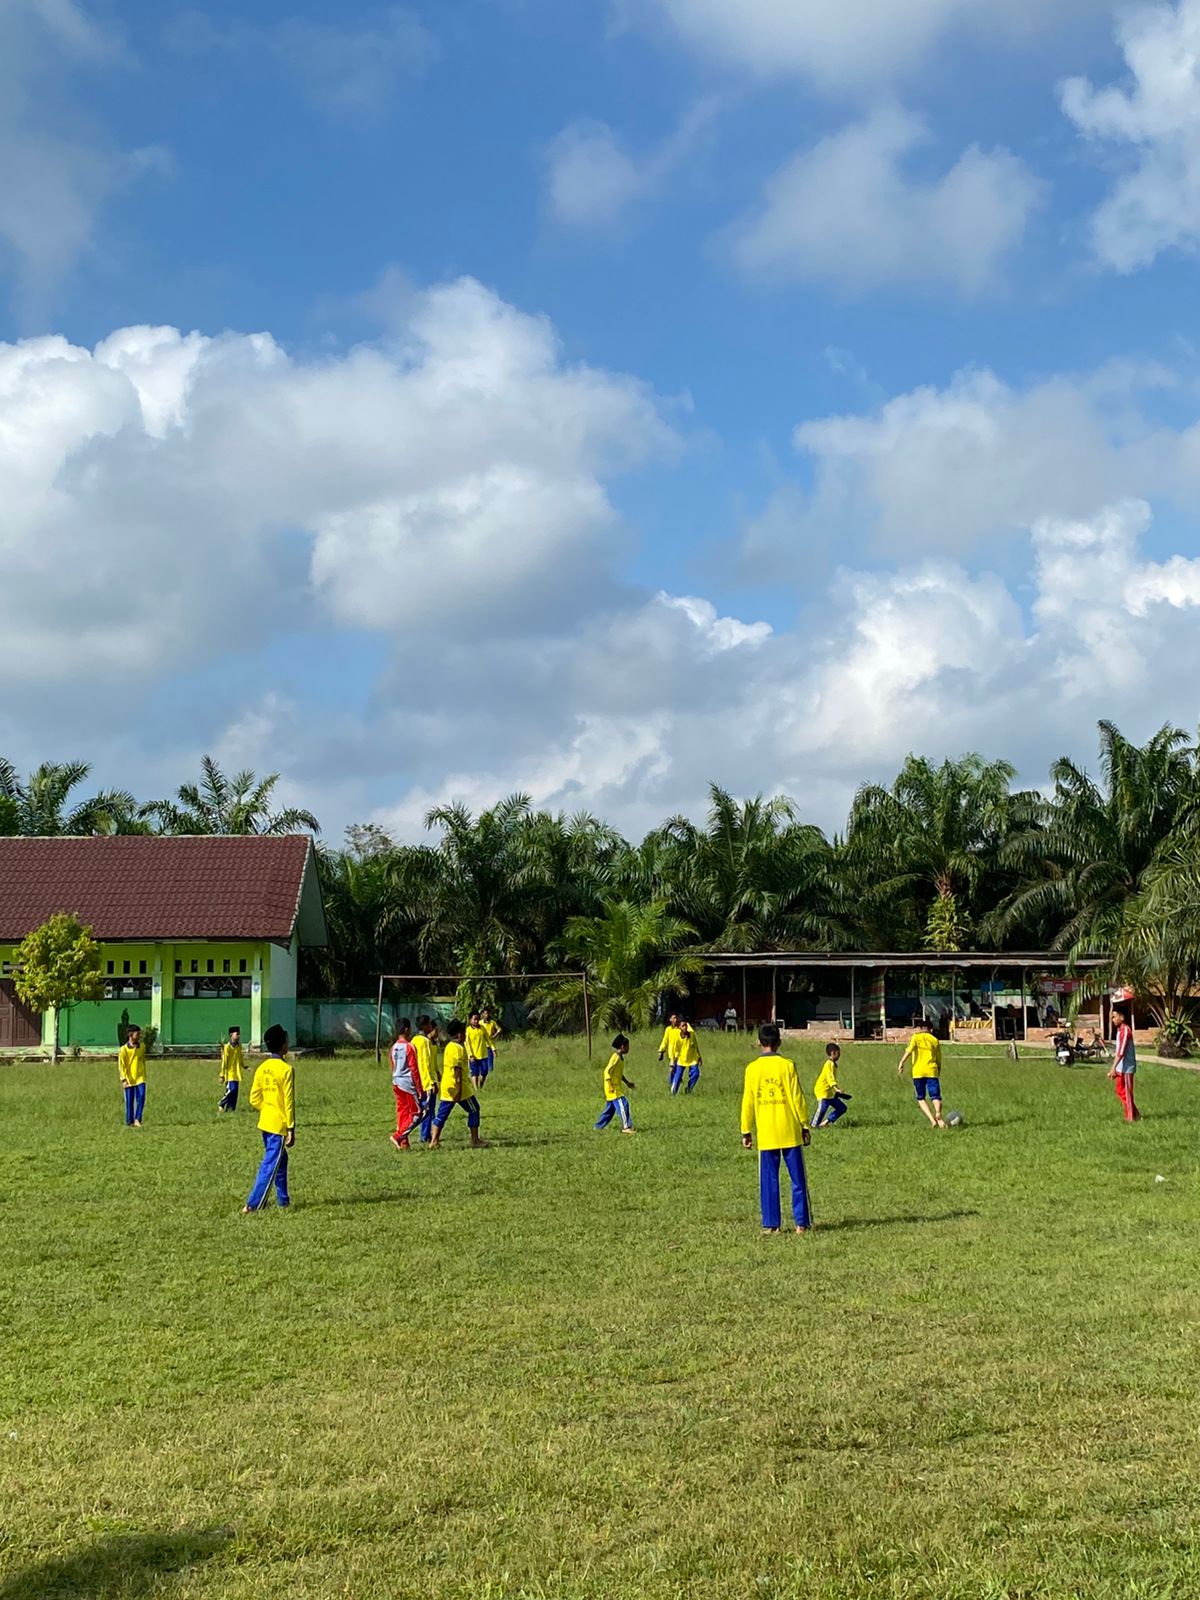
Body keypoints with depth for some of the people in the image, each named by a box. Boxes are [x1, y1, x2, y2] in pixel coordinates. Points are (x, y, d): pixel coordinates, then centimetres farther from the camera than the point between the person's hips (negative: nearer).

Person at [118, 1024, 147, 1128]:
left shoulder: (142, 1047, 5)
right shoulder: (124, 1049, -8)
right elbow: (121, 1065, -7)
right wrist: (124, 1079, -13)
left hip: (140, 1078, 3)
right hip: (129, 1079, -3)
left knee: (141, 1098, -10)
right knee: (129, 1101, 4)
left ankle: (137, 1119, -3)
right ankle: (129, 1122, 14)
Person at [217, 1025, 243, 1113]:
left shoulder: (239, 1046, 10)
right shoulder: (227, 1047, -9)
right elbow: (224, 1062, -8)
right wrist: (222, 1075, -8)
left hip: (237, 1074, 7)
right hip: (230, 1073, -7)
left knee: (235, 1092, 6)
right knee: (231, 1090, -18)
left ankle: (231, 1109, 12)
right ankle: (221, 1105, -1)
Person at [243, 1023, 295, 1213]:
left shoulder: (262, 1068, 4)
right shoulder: (286, 1069, -16)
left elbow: (254, 1099, 6)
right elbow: (289, 1102, -16)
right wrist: (291, 1129, -12)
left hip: (265, 1122, 8)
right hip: (279, 1125, -8)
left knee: (280, 1161, 19)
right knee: (270, 1166, -3)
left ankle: (283, 1201, 26)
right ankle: (252, 1205, -5)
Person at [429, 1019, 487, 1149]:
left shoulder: (448, 1047, 13)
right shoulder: (459, 1048, -15)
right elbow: (457, 1069, -21)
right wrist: (459, 1089, -23)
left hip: (446, 1087, 8)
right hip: (458, 1086, -8)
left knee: (442, 1114, 7)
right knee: (473, 1110, 6)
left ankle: (434, 1141, 0)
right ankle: (475, 1140, 9)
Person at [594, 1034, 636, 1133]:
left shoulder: (621, 1058, 13)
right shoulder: (615, 1057, -17)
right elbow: (607, 1071, -21)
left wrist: (627, 1082, 22)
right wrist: (610, 1086, -24)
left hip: (617, 1088, 10)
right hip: (613, 1089, -10)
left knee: (610, 1109, 13)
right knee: (622, 1105, -14)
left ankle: (598, 1127, 21)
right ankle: (626, 1127, -15)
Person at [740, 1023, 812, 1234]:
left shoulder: (752, 1069, -1)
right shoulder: (787, 1066, -5)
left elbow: (747, 1103, 3)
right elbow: (798, 1098, -4)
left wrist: (746, 1132, 11)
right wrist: (805, 1126, 5)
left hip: (766, 1135, 1)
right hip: (790, 1133, -1)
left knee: (768, 1180, 7)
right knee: (798, 1179, 6)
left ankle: (770, 1224, 6)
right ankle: (801, 1222, 5)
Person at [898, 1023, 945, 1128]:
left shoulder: (916, 1037, 6)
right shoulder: (934, 1040, 14)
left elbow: (909, 1050, -13)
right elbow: (939, 1059, 14)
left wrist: (902, 1062, -16)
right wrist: (939, 1071, 24)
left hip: (918, 1072, -1)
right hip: (932, 1072, 1)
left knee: (921, 1098, 11)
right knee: (935, 1097, -3)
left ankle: (932, 1119, -6)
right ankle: (938, 1113, -34)